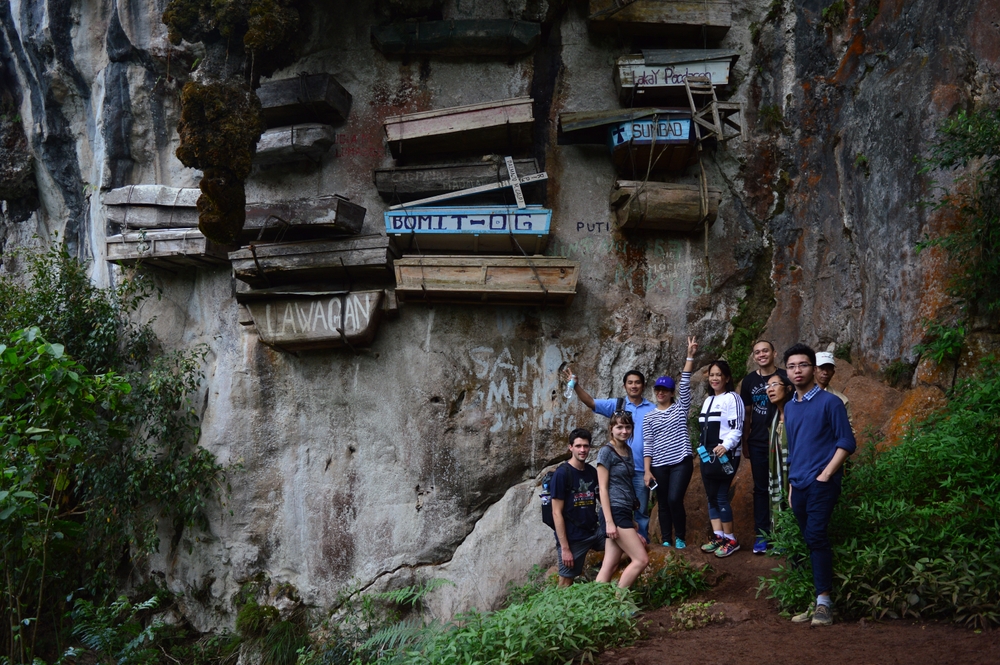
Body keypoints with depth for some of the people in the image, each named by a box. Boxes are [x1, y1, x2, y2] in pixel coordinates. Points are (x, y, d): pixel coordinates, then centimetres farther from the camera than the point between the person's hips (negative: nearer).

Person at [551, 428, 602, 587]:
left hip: (594, 532, 6)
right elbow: (557, 513, -13)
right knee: (566, 584, 0)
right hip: (572, 538, -6)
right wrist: (564, 548, -17)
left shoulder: (592, 472, 7)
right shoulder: (562, 473, -11)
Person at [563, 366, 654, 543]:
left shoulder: (652, 409, 3)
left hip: (641, 468, 0)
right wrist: (576, 385, -25)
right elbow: (591, 402, -8)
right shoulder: (616, 405, 4)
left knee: (641, 509, 9)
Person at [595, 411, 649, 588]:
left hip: (624, 512, 8)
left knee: (610, 566, 3)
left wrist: (631, 520, 21)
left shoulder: (628, 450, 16)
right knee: (641, 559, -10)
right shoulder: (606, 452, -8)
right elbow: (603, 488, -11)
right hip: (615, 512, -8)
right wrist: (609, 521, -18)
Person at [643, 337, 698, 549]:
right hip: (659, 465, 2)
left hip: (681, 462, -2)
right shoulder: (649, 417, 8)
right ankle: (666, 541, 14)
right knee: (663, 504, 7)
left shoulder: (680, 408, 6)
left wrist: (690, 356, -12)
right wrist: (647, 470, -3)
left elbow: (685, 384, -5)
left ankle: (680, 538, 3)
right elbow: (647, 444, 5)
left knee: (675, 499, -14)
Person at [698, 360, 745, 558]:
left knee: (721, 496, -9)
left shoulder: (732, 398, -8)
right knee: (711, 497, 7)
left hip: (725, 455, -8)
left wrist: (725, 446, -29)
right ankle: (718, 536, 11)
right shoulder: (708, 401, 19)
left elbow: (737, 428, -15)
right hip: (708, 456, 9)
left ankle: (731, 540, -1)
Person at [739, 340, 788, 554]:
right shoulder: (749, 380, 6)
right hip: (757, 442, 3)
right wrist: (744, 440, 7)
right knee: (760, 488, 8)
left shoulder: (785, 377, -4)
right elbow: (747, 413, 11)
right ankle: (761, 534, 12)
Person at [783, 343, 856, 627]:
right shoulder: (789, 407, 15)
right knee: (807, 541, 8)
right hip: (798, 486, 7)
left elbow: (846, 442, -7)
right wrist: (791, 483, 17)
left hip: (821, 484, -7)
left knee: (816, 537, -16)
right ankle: (813, 602, 13)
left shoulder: (829, 402, -4)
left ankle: (824, 602, -14)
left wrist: (825, 475, -14)